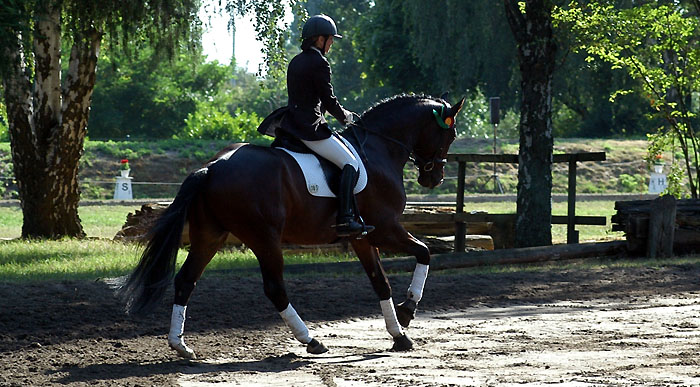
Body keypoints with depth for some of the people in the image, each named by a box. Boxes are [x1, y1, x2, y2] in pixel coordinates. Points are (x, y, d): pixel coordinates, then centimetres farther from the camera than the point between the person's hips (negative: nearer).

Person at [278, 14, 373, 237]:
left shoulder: (295, 62, 15)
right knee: (351, 164, -6)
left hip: (292, 125, 9)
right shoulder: (320, 64, -12)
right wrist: (346, 118, 9)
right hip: (310, 129, -9)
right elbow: (329, 101, -11)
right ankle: (344, 220, -17)